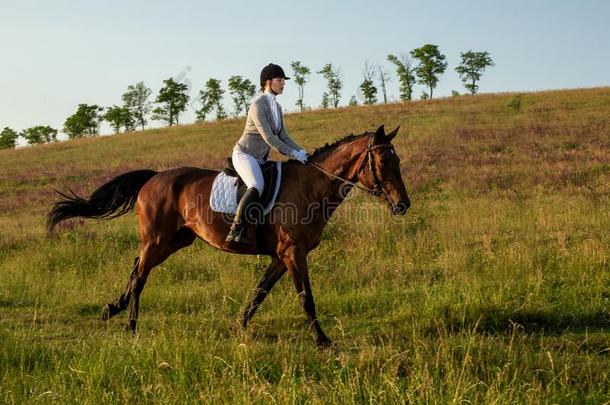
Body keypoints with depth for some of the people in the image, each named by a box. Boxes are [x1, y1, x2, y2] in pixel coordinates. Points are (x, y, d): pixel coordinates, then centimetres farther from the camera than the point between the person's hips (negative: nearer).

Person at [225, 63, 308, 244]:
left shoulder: (276, 106, 12)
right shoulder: (258, 105, -16)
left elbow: (283, 136, 14)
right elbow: (268, 138, -22)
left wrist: (300, 151, -1)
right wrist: (293, 154, -22)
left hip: (260, 159, 10)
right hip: (244, 154, -10)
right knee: (257, 187, -33)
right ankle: (236, 230, -35)